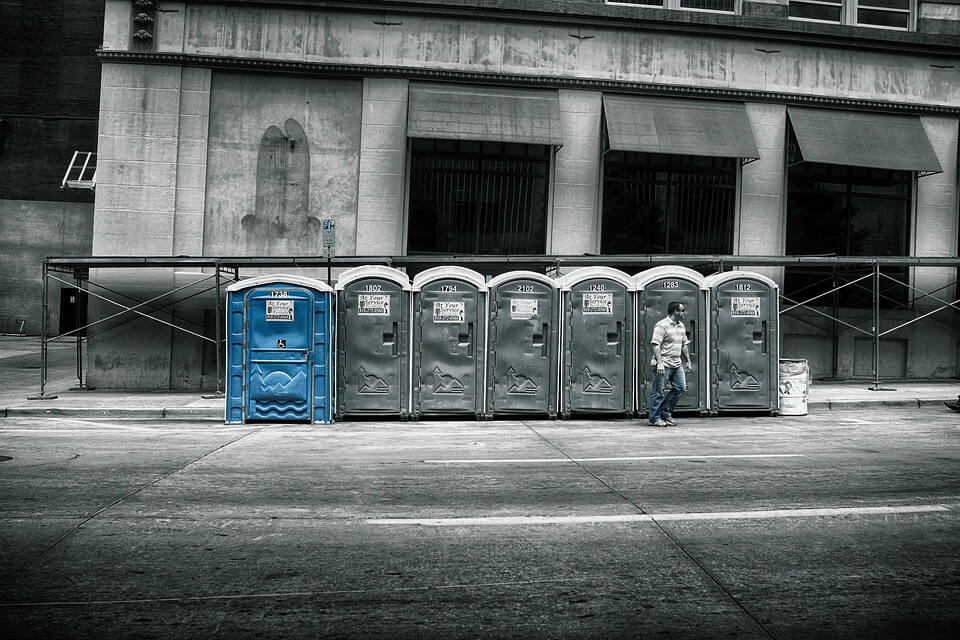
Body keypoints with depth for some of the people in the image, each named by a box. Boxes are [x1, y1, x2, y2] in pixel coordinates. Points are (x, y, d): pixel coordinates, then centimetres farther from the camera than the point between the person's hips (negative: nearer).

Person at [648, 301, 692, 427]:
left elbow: (684, 345, 23)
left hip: (677, 364, 9)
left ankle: (666, 413, 21)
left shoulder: (681, 326, 15)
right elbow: (656, 345, -18)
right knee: (658, 391, -2)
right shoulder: (661, 325, -12)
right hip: (663, 364, -8)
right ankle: (655, 418, 9)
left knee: (680, 387, 8)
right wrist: (659, 362, -25)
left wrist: (688, 361, 19)